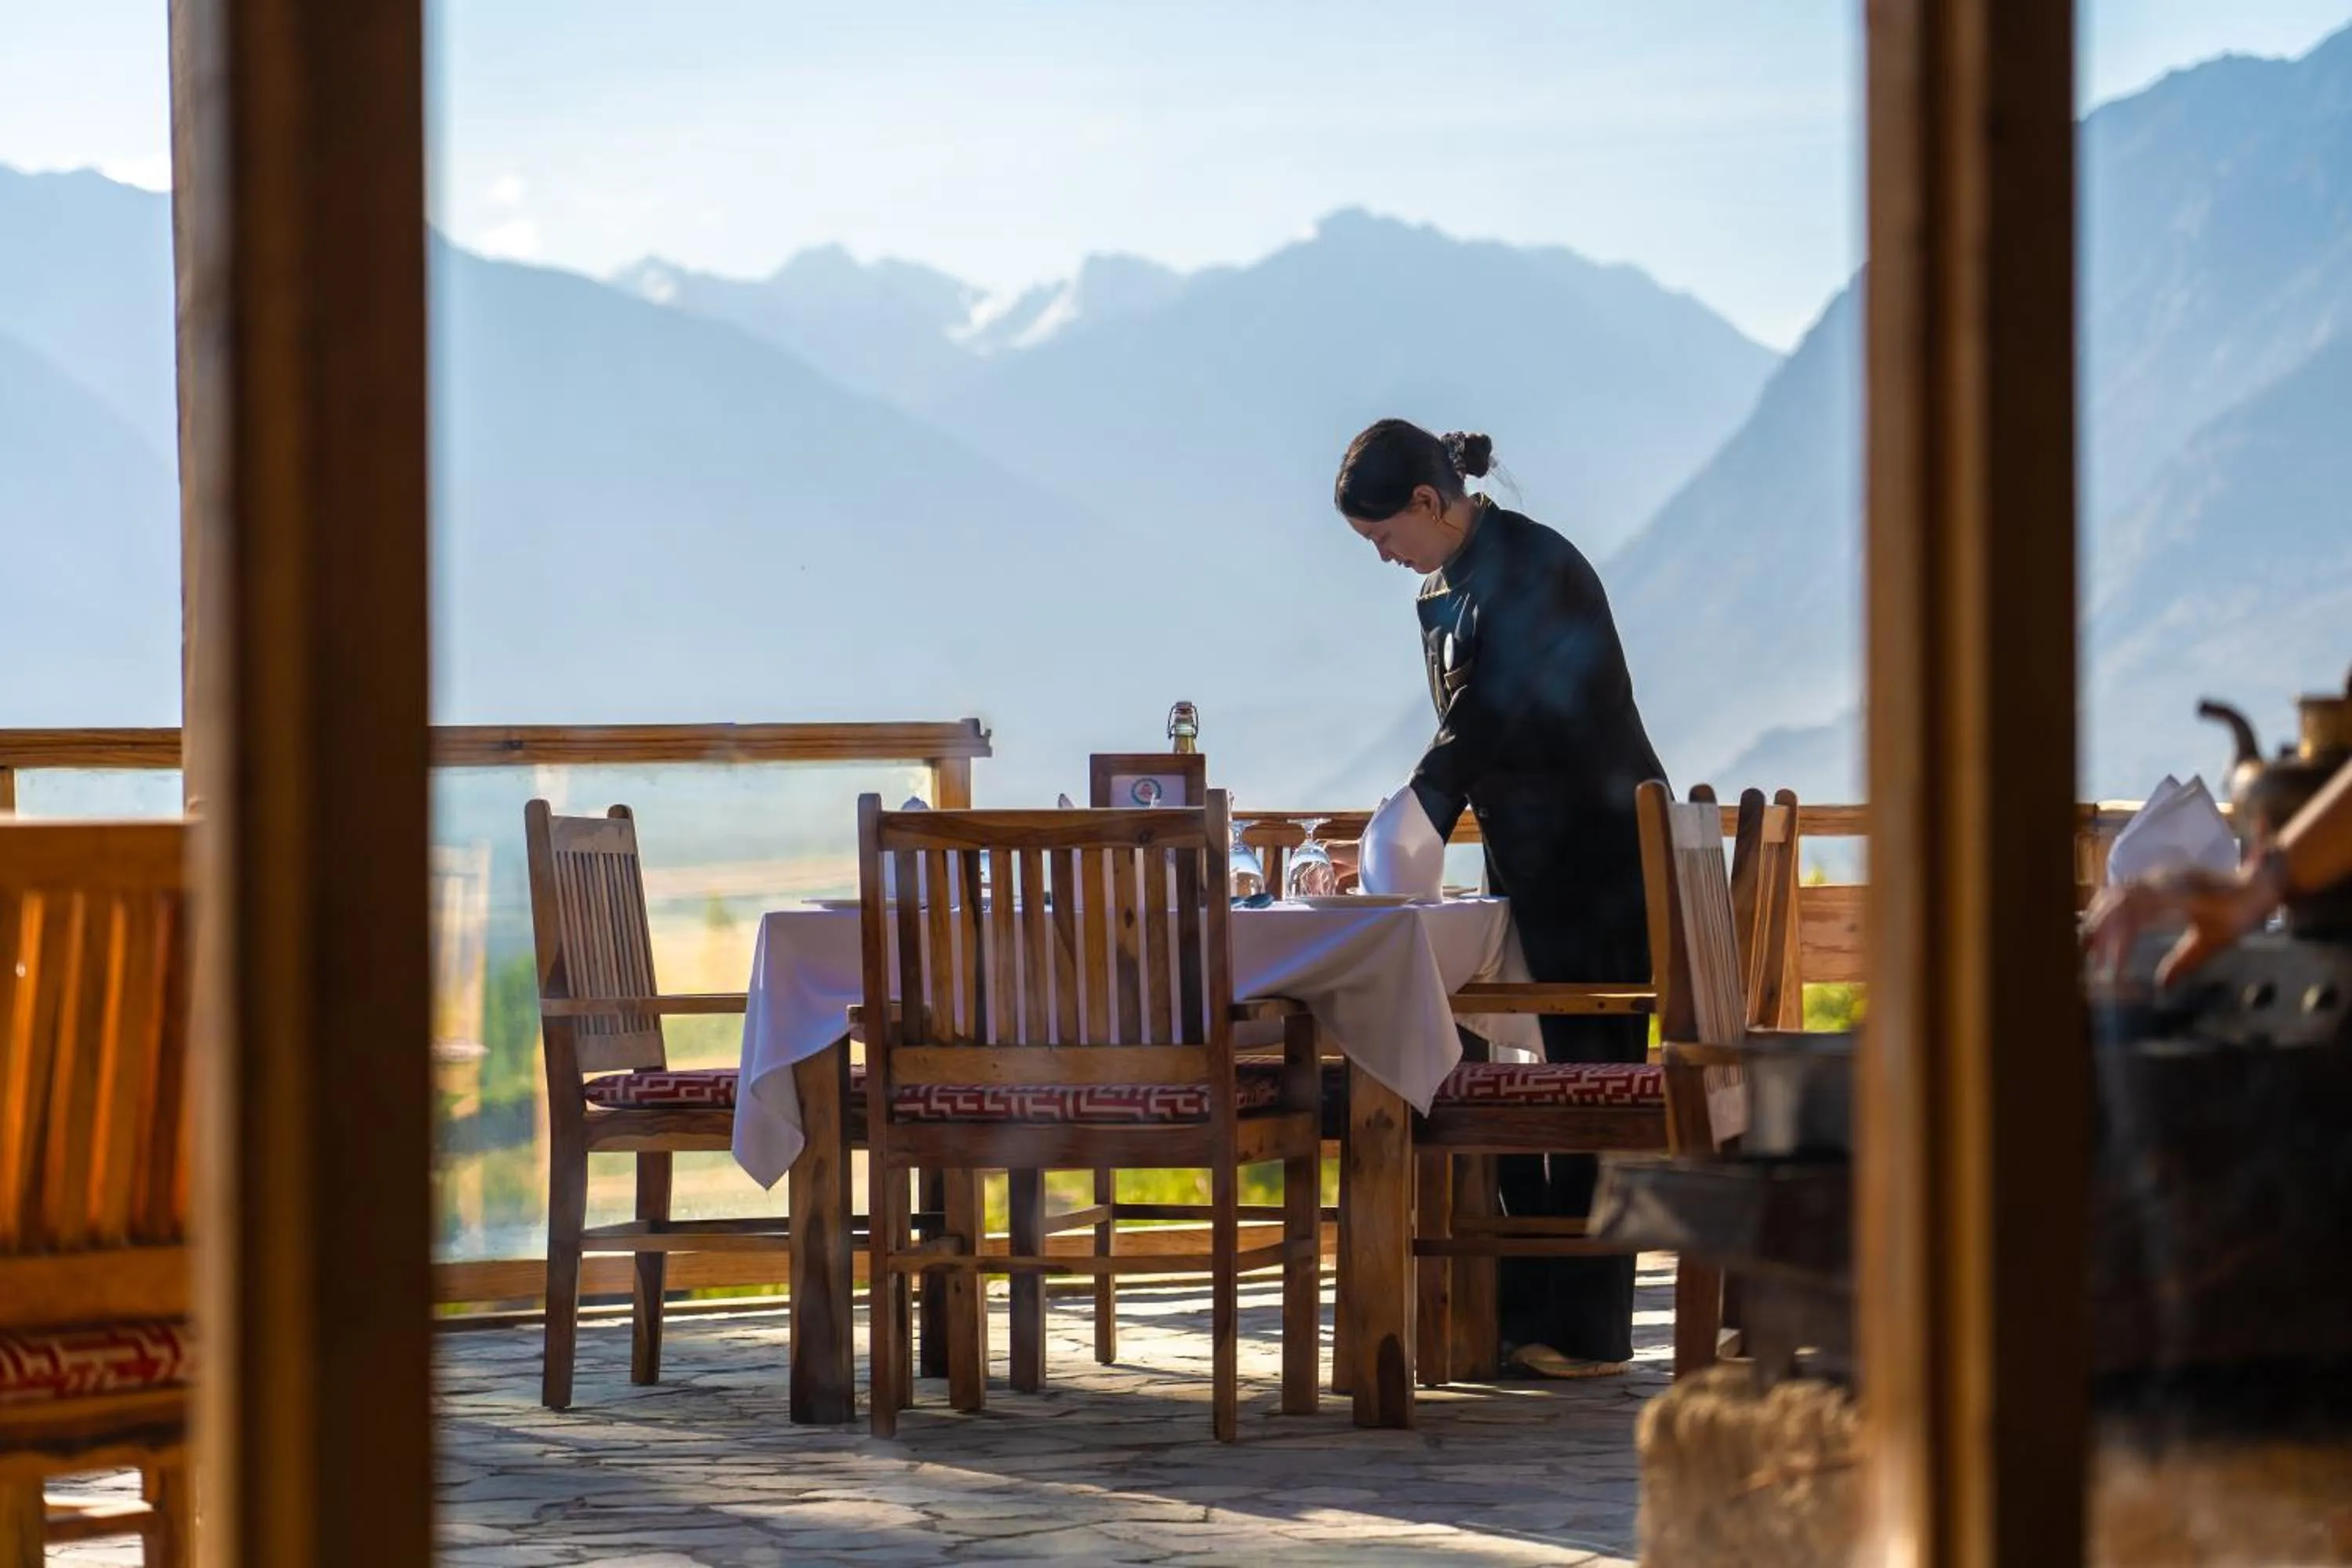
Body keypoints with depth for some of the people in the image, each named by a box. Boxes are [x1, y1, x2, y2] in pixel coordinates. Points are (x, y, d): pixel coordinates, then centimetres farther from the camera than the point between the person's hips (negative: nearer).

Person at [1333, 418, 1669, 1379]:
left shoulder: (1533, 570, -17)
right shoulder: (1442, 591, 11)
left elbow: (1482, 724, -23)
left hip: (1598, 857, -9)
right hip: (1523, 860, 9)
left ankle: (1587, 1328, -4)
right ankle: (1520, 1314, 11)